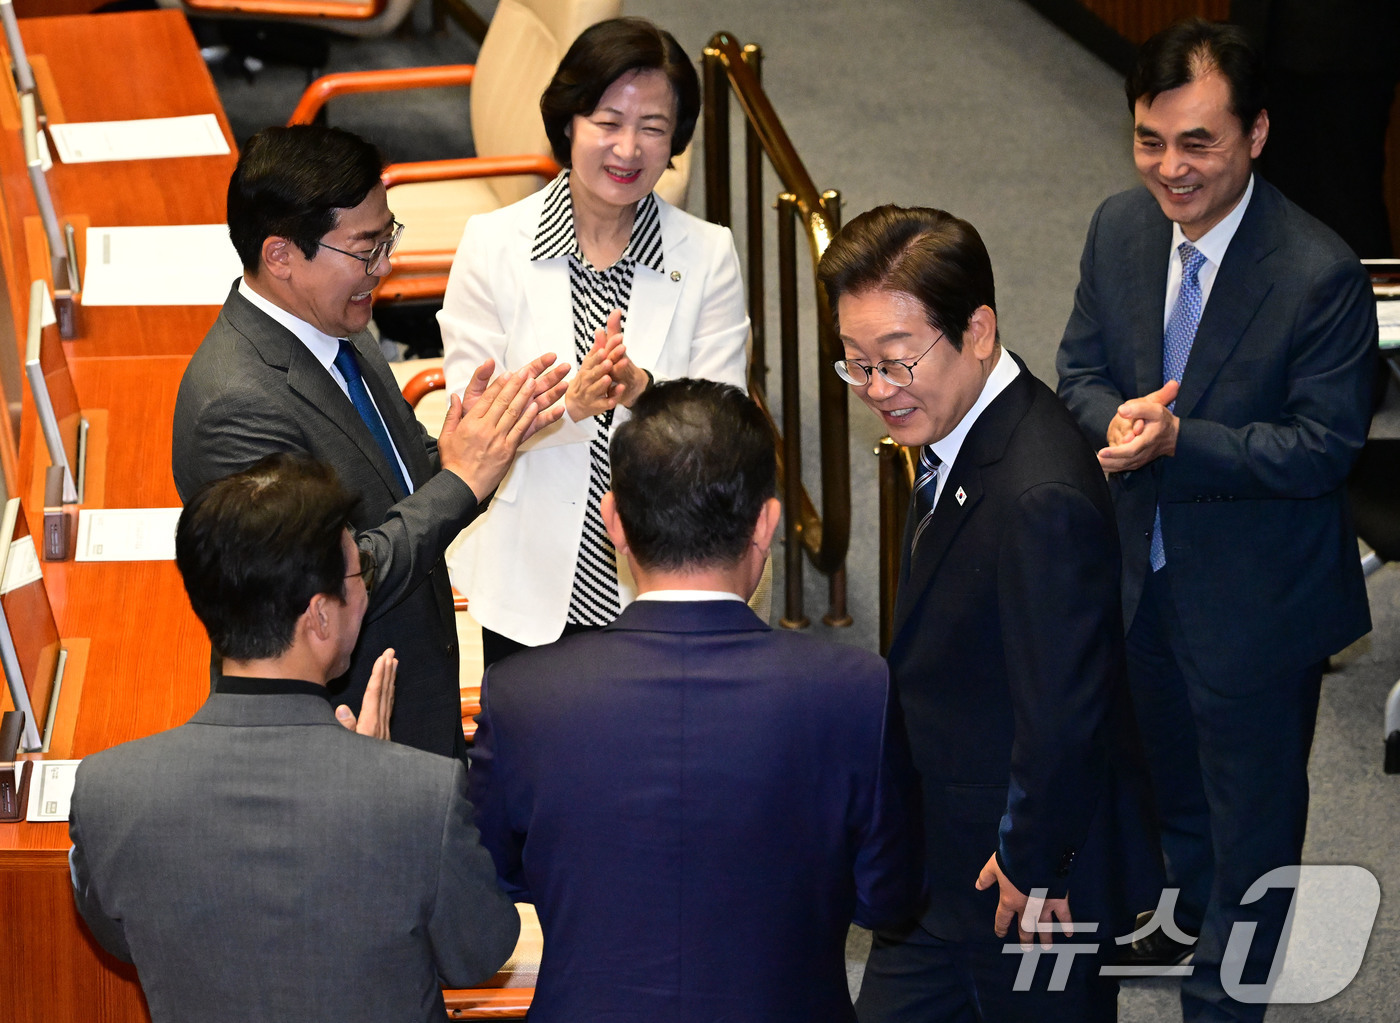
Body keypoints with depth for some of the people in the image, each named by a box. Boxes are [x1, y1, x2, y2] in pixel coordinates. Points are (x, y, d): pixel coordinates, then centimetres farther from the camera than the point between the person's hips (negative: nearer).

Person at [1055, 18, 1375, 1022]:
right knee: (1169, 763, 30)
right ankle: (1188, 910, 56)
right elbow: (1081, 370, 1)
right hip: (1144, 565, 6)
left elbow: (1324, 446, -26)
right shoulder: (1119, 231, -9)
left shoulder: (1320, 276, -28)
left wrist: (1176, 440, -36)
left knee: (1252, 803, 13)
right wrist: (1116, 420, -23)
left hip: (1257, 594, -6)